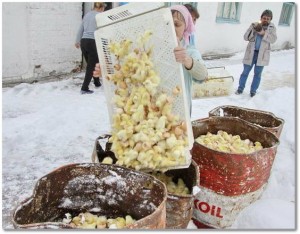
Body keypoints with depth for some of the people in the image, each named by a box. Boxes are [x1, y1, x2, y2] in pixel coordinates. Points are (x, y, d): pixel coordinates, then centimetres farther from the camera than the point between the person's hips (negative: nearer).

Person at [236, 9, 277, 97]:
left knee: (257, 73, 6)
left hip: (262, 54, 0)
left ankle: (253, 91, 18)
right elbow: (246, 37, -3)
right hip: (251, 53, 0)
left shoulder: (272, 27, 3)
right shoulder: (254, 25, 2)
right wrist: (253, 30, -19)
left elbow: (273, 39, -11)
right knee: (245, 72, 7)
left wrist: (263, 33, -24)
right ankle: (240, 88, 21)